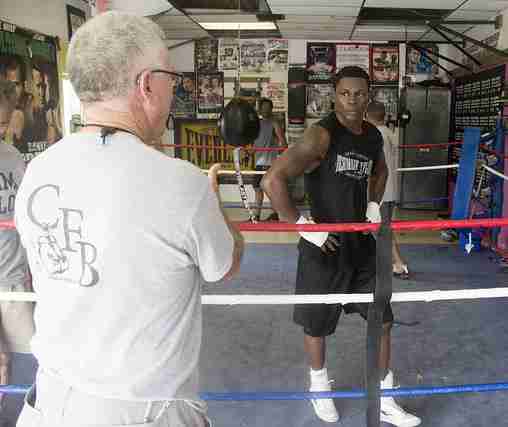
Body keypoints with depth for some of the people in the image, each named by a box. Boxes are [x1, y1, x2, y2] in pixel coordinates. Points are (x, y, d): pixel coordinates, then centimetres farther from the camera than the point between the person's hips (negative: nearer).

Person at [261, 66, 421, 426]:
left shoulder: (373, 136, 4)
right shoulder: (322, 135, -19)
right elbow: (272, 181, -27)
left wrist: (374, 204, 11)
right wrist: (301, 225, -23)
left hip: (363, 244, 6)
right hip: (324, 247, -6)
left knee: (382, 321, 11)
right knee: (316, 324, 12)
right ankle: (319, 388, 40)